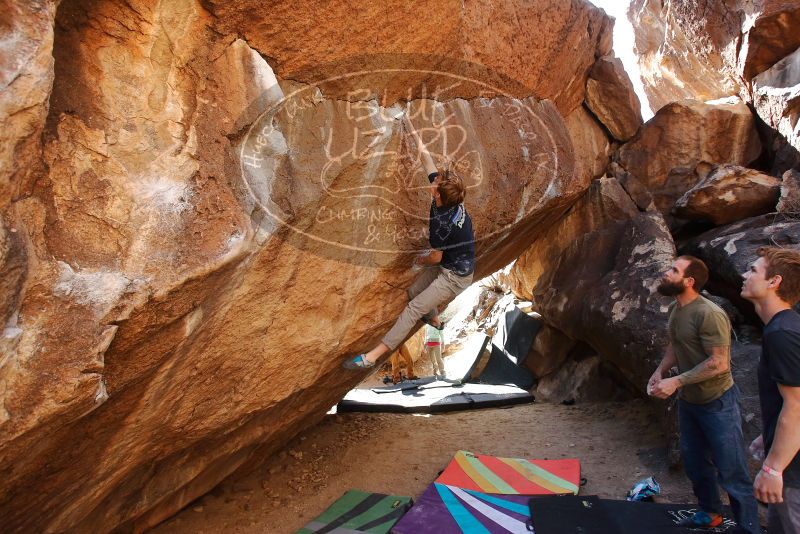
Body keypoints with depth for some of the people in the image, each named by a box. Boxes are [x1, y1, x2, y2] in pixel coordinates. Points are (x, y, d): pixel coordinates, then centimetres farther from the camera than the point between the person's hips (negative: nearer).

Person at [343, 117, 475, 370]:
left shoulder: (441, 222, -33)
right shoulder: (448, 195, -10)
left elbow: (436, 257, -18)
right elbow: (425, 156, 0)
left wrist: (421, 260, 3)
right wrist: (412, 130, 6)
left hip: (455, 276, -9)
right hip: (448, 265, 9)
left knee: (413, 308, -14)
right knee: (414, 292, 19)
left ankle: (373, 356, -16)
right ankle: (435, 321, 43)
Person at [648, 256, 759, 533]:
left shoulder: (709, 314, -27)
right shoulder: (675, 308, 0)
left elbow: (719, 363, -28)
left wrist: (676, 382, -28)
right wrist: (660, 371, -3)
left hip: (718, 403, -8)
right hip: (688, 401, 9)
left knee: (732, 473, 3)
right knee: (695, 463, 22)